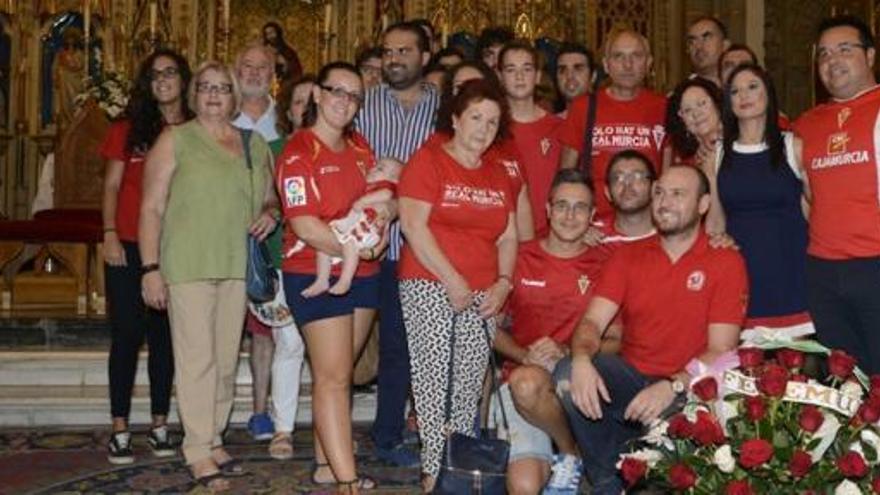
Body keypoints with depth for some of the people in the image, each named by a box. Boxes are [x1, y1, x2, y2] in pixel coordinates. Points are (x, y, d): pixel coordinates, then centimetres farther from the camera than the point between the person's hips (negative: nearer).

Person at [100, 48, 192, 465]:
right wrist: (110, 235, -7)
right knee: (127, 335, 0)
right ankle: (120, 431, 6)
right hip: (129, 247, -1)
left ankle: (160, 426, 16)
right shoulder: (129, 129, 5)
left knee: (165, 337, 8)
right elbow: (111, 186, 4)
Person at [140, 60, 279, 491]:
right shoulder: (175, 140, 2)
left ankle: (213, 437, 22)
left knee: (226, 359, 9)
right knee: (197, 358, -5)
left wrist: (270, 213, 0)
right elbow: (152, 207, -2)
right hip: (187, 266, -4)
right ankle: (199, 452, 2)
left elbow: (270, 198, 25)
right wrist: (150, 268, -10)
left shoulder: (255, 145, 14)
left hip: (237, 265, 4)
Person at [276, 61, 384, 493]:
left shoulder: (359, 148, 12)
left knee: (337, 372, 13)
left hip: (363, 275, 7)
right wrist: (360, 247, -12)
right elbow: (305, 227, -18)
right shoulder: (297, 153, -11)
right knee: (333, 376, -7)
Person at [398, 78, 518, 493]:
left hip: (482, 294, 5)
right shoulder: (428, 160, -1)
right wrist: (452, 280, -13)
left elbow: (508, 236, 17)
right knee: (434, 379, -8)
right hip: (431, 287, -5)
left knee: (470, 385, 3)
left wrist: (504, 282, 0)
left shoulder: (498, 175, 18)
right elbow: (413, 226, -11)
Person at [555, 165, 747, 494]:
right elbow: (592, 321, -2)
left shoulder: (726, 262, -2)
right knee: (568, 374, -24)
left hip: (687, 390, -3)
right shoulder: (628, 256, 9)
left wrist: (673, 387, -27)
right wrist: (582, 359, -26)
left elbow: (721, 351, -9)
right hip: (630, 377, 3)